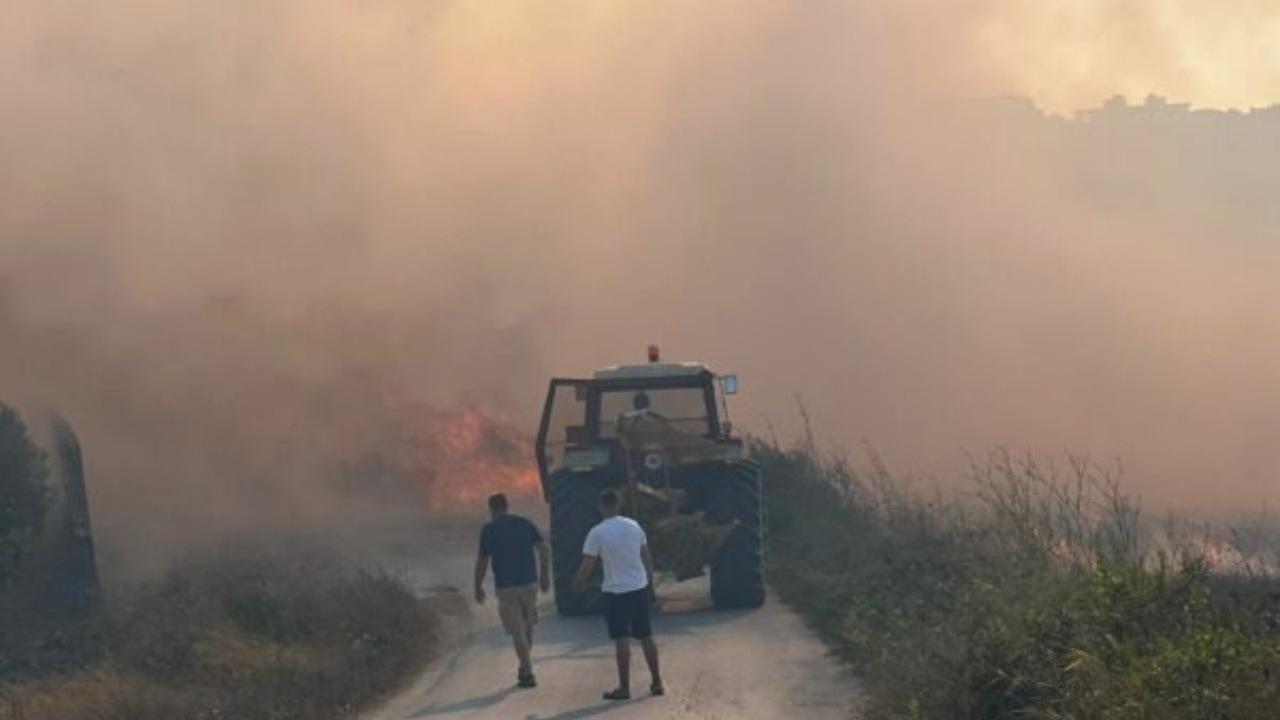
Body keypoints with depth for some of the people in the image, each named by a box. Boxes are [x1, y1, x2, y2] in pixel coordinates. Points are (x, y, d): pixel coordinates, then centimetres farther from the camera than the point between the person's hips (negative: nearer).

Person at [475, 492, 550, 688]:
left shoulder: (489, 530, -6)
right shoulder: (525, 523, 4)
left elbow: (482, 562, -6)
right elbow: (543, 549, 0)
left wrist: (478, 587, 5)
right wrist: (544, 574, 10)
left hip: (506, 586, -4)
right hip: (529, 582, 4)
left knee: (517, 632, 0)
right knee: (527, 628, 18)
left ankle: (528, 674, -3)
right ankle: (524, 669, 26)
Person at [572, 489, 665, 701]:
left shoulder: (597, 533, -11)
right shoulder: (634, 526, 3)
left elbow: (587, 565, -9)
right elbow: (647, 557, 10)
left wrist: (578, 583, 9)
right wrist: (650, 581, 22)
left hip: (615, 591, -5)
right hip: (640, 587, 5)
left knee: (621, 640, -3)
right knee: (646, 636, 12)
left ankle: (624, 688, -3)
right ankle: (656, 682, 17)